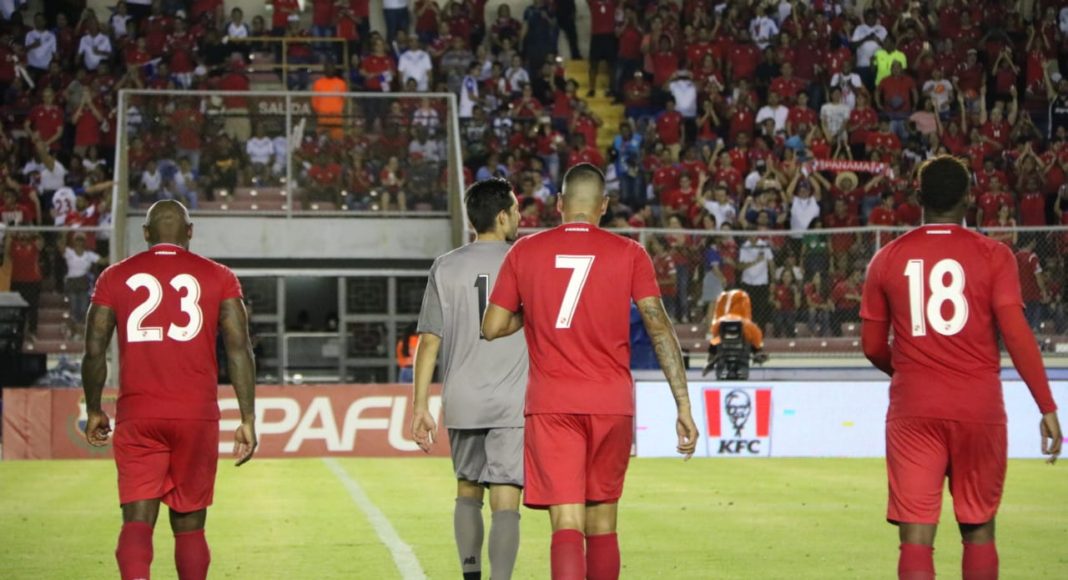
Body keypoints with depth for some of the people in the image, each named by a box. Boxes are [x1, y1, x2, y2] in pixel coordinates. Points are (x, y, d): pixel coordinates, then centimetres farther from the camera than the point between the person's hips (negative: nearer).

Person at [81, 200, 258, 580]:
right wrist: (248, 420, 1)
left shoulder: (115, 277, 8)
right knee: (189, 526, 11)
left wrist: (94, 411, 18)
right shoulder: (218, 277, 6)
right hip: (196, 416, 0)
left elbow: (94, 350, 6)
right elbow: (240, 349, 0)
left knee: (137, 522, -5)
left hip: (136, 418, 0)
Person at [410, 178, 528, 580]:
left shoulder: (446, 268, 3)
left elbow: (429, 341, 0)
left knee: (467, 492, 21)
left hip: (462, 402, 2)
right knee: (505, 503, -5)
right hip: (514, 403, -2)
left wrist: (419, 406, 3)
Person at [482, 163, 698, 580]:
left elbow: (492, 328, 4)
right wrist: (684, 407, -4)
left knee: (567, 523, -8)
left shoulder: (525, 252, 3)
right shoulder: (629, 254, 1)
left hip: (550, 404, -1)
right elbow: (660, 329, -4)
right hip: (612, 403, 1)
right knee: (601, 522, 15)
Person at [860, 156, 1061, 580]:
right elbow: (1016, 334, -9)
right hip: (979, 409, 0)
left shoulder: (887, 259, 4)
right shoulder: (993, 255, -2)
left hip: (913, 410, 0)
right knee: (978, 528, 13)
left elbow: (873, 346, 8)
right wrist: (1047, 408, -6)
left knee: (916, 537, -4)